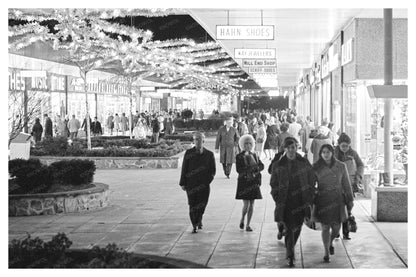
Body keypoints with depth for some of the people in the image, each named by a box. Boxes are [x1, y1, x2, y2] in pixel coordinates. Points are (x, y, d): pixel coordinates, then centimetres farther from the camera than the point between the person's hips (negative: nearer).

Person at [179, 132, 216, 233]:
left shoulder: (209, 154, 4)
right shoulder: (188, 153, 2)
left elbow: (212, 171, 8)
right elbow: (184, 169, 4)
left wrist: (208, 180, -6)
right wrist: (183, 183, 0)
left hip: (204, 184, 0)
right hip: (191, 184, 0)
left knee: (202, 204, -2)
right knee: (192, 204, -1)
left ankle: (199, 219, 29)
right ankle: (194, 226, 11)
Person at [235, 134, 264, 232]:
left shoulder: (254, 155, 12)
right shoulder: (239, 157, -4)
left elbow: (262, 165, 6)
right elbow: (239, 170, -14)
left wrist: (256, 167, -14)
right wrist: (251, 168, -19)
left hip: (254, 183, 4)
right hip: (244, 182, -4)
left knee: (251, 204, 3)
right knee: (246, 204, -10)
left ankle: (248, 225, 10)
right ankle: (242, 219, 17)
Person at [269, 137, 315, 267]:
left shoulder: (304, 163, 2)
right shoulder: (278, 165, 0)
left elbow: (311, 181, 8)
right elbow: (274, 184, 5)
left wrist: (309, 197, 1)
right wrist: (277, 199, -4)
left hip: (300, 201, 2)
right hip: (285, 202, -2)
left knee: (297, 228, 8)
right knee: (289, 229, -7)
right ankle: (290, 257, 2)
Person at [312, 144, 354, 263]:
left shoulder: (341, 166, -1)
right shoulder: (316, 167, -5)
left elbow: (346, 184, 6)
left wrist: (350, 200, 7)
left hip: (337, 200, 1)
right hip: (322, 201, -1)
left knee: (336, 227, 5)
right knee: (325, 227, -2)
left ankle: (330, 243, 37)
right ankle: (326, 253, 13)